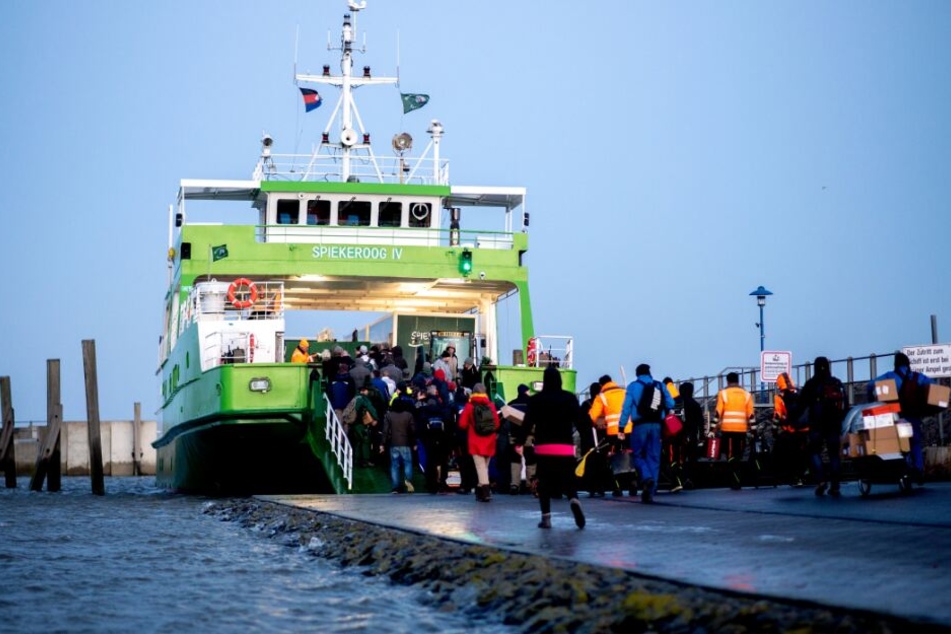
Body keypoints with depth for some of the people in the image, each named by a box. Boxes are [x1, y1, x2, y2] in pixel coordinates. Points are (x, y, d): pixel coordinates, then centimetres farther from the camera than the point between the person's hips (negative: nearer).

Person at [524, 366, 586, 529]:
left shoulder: (536, 400, 1)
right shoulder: (570, 398, 3)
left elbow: (528, 423, -1)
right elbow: (579, 421, -1)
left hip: (543, 447, -1)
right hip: (565, 447, 1)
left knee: (544, 482, 10)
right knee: (568, 480, 9)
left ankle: (546, 518, 5)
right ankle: (574, 500, -22)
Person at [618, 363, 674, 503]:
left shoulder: (633, 386, 1)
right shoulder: (660, 386, 9)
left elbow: (626, 407, -6)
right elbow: (670, 404, 5)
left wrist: (621, 426, -6)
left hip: (640, 425, -3)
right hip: (656, 425, 3)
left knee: (638, 454, 8)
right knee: (654, 457, 7)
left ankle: (647, 477, -21)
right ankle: (649, 493, 5)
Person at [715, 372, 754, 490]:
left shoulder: (723, 393, 2)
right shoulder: (746, 394, 8)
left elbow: (718, 413, -3)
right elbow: (750, 415, 6)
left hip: (727, 429, -2)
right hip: (742, 429, 2)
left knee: (731, 456, -2)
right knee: (739, 456, 13)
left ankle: (735, 482, -14)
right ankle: (736, 479, 14)